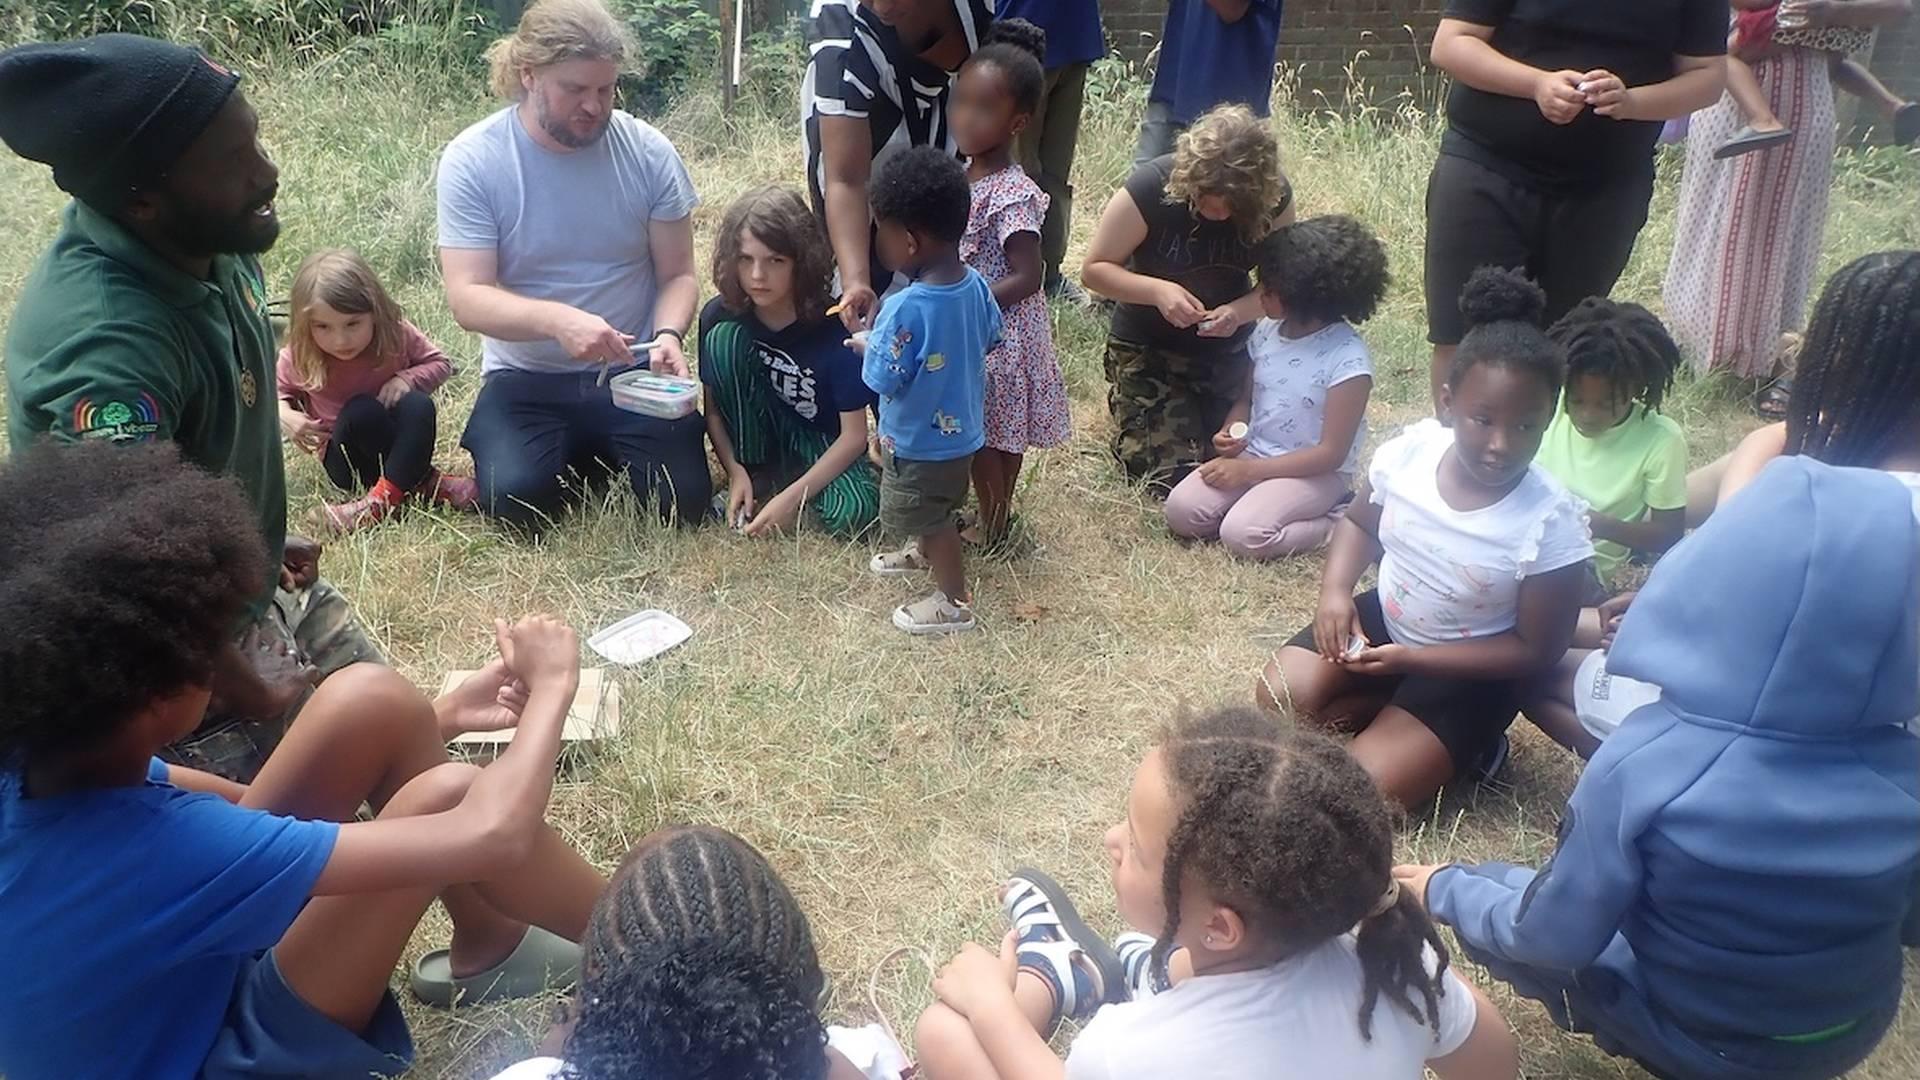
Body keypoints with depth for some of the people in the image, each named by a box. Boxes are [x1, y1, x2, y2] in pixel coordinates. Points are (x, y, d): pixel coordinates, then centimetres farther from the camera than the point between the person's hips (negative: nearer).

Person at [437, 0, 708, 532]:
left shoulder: (649, 152, -8)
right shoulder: (472, 160, -12)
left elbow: (676, 274, -2)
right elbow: (467, 297, -18)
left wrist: (667, 335, -24)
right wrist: (557, 319, -37)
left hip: (633, 372, 1)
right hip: (527, 378, -1)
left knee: (683, 500, -17)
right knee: (515, 500, -25)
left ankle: (606, 447, 17)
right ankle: (577, 453, 12)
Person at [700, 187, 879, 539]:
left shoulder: (833, 329, -22)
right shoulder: (720, 316, -14)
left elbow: (854, 434, -20)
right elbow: (714, 407, -3)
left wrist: (791, 497, -26)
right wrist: (735, 471, -17)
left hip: (821, 444, -3)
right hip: (759, 436, 3)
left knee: (852, 513, -35)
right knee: (725, 338, -23)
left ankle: (781, 478, -2)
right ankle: (758, 473, -8)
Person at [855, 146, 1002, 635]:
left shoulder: (906, 309, -34)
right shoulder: (976, 283, -11)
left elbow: (883, 380, -26)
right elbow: (991, 336, 6)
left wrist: (866, 346, -7)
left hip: (920, 442, -7)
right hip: (962, 428, 7)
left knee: (924, 517, 15)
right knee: (935, 507, 32)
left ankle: (955, 601, 28)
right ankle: (924, 553, 57)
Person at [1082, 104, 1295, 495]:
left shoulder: (1274, 198, -16)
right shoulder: (1150, 188, -26)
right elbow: (1095, 269, -18)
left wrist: (1240, 311, -30)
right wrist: (1158, 290, -35)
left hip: (1229, 349, 4)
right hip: (1148, 349, -3)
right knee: (1175, 479, -9)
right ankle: (1123, 405, 21)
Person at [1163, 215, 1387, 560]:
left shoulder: (1348, 360, -19)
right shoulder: (1266, 331, 1)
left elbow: (1331, 453, -18)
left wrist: (1248, 470, -19)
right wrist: (1232, 432, -8)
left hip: (1316, 472, -6)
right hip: (1254, 453, 6)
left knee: (1241, 536, -28)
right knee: (1181, 510, -15)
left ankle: (1337, 522, -7)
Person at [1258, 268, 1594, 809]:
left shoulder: (1551, 524, -27)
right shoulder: (1408, 452, -16)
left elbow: (1536, 650, -18)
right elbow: (1359, 524, 5)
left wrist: (1410, 658, -24)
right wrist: (1335, 591, -16)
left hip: (1468, 669, -4)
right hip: (1384, 619, 5)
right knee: (1281, 694, -15)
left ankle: (1465, 742, 7)